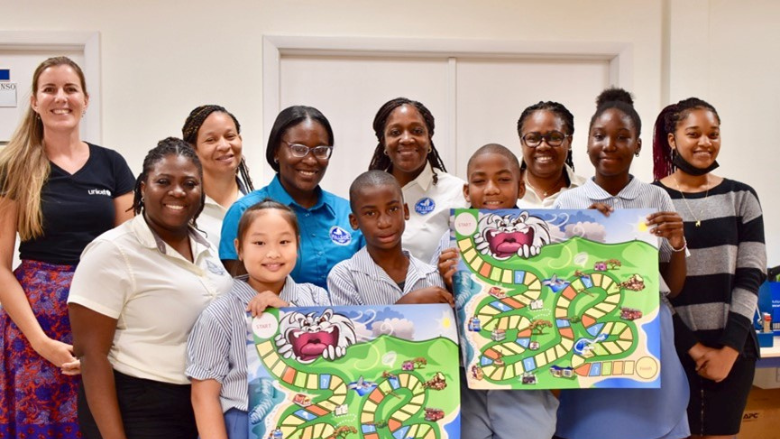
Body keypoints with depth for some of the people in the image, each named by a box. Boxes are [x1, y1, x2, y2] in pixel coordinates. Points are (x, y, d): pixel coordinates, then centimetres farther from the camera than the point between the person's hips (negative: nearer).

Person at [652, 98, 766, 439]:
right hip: (670, 347, -2)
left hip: (732, 347, 2)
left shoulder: (741, 197, 6)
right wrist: (693, 347, -8)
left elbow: (750, 279, 1)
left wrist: (729, 349, -7)